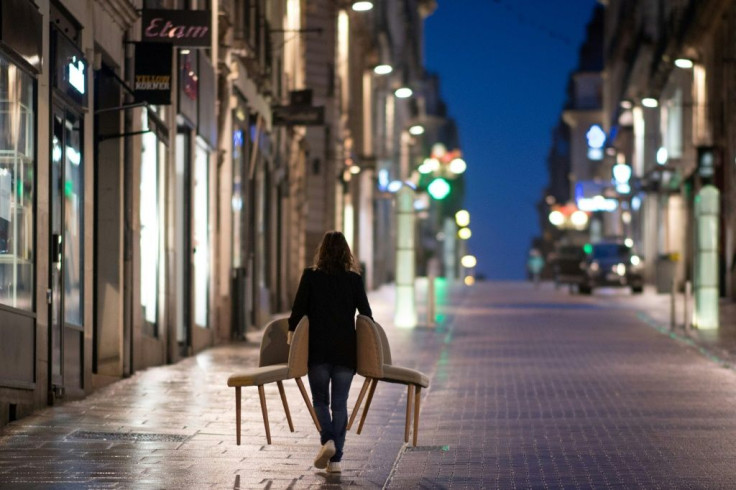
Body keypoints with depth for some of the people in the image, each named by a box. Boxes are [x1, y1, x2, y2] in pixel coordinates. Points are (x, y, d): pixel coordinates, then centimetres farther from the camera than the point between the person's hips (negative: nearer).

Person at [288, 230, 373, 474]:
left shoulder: (310, 276, -3)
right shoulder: (354, 279, 0)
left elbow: (298, 309, -5)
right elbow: (366, 313, 3)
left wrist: (291, 335, 10)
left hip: (318, 349, -1)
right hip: (345, 350, 1)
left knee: (320, 400, 10)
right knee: (340, 403, 7)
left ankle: (327, 441, -15)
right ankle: (335, 459, 5)